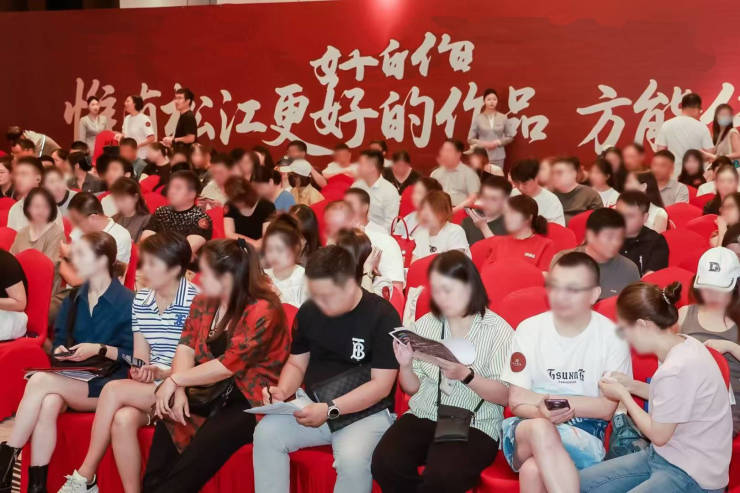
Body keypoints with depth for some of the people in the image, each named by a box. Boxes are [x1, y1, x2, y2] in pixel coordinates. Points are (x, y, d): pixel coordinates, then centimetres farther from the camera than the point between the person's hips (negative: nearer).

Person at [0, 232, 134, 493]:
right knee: (48, 403, -32)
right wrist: (60, 351, -1)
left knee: (39, 381, -29)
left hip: (107, 383, -5)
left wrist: (99, 349, -18)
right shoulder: (73, 300, 14)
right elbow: (58, 340, 21)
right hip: (74, 378, 5)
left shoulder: (126, 302, -6)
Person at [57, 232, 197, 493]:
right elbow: (141, 357, 10)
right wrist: (141, 372, -11)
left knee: (114, 390, -24)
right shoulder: (140, 300, 11)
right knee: (122, 419, -29)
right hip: (150, 387, 5)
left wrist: (165, 373, -21)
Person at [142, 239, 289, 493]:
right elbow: (186, 347, 4)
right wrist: (179, 391, -14)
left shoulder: (262, 311, -15)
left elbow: (228, 366, -18)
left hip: (251, 400, -7)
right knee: (169, 425, -19)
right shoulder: (204, 303, 9)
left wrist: (175, 380, -12)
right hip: (212, 394, 7)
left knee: (205, 445, -28)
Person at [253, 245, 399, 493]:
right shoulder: (308, 311, 4)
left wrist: (330, 409, -23)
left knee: (352, 459, -34)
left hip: (367, 412, -5)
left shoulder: (382, 316, -12)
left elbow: (381, 385, -15)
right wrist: (282, 391, -7)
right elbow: (297, 363, 15)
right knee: (265, 434, -21)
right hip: (315, 407, 5)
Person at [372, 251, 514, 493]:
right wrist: (405, 365, -8)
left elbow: (506, 396, -6)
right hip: (423, 416, 4)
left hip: (475, 425, -4)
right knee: (384, 464, -24)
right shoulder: (425, 324, 9)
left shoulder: (498, 330, -3)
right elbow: (413, 389, 13)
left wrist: (465, 375, -21)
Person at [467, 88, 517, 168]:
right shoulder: (478, 118, -1)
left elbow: (510, 137, 9)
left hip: (498, 157, 1)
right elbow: (470, 139, 2)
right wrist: (483, 144, -12)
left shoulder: (503, 118, 3)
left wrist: (498, 142, -7)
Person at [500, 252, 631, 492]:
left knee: (534, 470, -36)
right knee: (540, 428, -37)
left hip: (584, 436, -2)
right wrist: (542, 412, -23)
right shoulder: (529, 329, 2)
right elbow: (516, 401, 1)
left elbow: (607, 408, -4)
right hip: (526, 430, 2)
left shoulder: (611, 337, -2)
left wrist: (543, 398, -9)